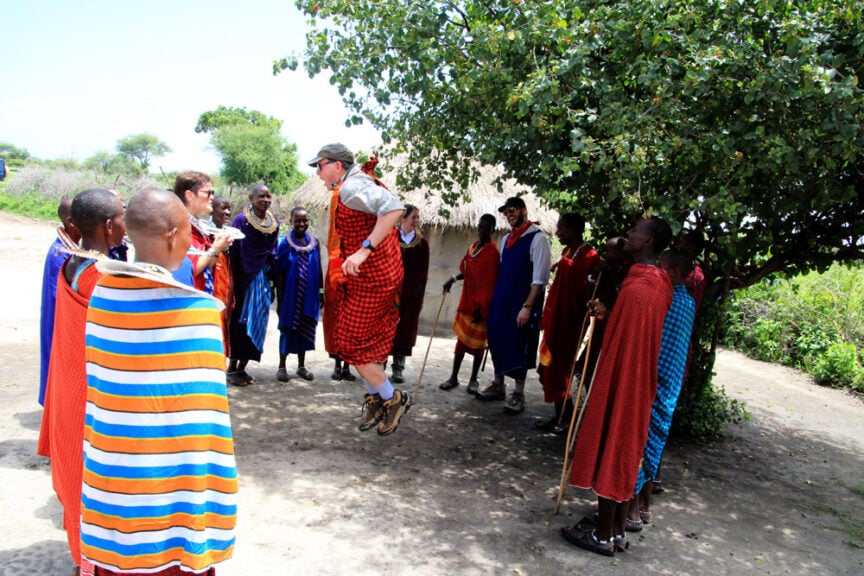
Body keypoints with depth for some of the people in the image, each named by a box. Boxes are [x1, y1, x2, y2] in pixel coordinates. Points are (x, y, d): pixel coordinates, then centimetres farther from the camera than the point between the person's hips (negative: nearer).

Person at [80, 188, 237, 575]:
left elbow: (96, 388, 4)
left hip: (109, 475, 5)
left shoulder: (102, 291, -5)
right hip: (167, 480, -5)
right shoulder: (194, 308, -21)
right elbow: (202, 408, -15)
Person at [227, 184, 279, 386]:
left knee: (257, 324, 7)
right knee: (241, 322, -2)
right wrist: (233, 281, -14)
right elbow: (233, 253, -10)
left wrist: (272, 279, 12)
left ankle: (242, 367, 18)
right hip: (245, 278, -5)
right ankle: (232, 368, 9)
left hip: (263, 278, 5)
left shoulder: (274, 222, 8)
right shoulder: (241, 220, -8)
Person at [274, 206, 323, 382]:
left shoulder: (314, 242, 2)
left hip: (309, 295, 3)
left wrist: (321, 292, 6)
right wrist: (279, 299, -6)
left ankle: (301, 366, 24)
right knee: (288, 328, 6)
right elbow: (279, 273, -5)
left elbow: (318, 270, 7)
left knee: (305, 329, 11)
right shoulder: (285, 243, -6)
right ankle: (282, 366, 18)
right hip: (290, 295, -3)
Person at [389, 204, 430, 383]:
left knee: (405, 328, 3)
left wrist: (419, 296, -4)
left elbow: (423, 272, 4)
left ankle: (398, 369, 12)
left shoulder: (422, 243, 4)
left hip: (411, 294, 1)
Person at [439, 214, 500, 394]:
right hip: (467, 301, 6)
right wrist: (454, 278, 2)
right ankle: (454, 377, 19)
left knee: (478, 342, 6)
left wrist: (482, 308, -18)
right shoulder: (473, 246, 9)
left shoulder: (492, 252, -15)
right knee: (462, 338, 11)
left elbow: (490, 283, -16)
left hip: (481, 304, -6)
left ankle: (473, 380, 19)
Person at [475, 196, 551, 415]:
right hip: (500, 301, 7)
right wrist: (495, 299, 13)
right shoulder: (506, 239, 13)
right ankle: (498, 386, 28)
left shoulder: (538, 239, -10)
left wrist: (527, 306, -20)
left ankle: (518, 395, 11)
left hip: (522, 303, -7)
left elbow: (539, 278, -15)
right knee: (497, 341, 12)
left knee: (518, 346, -2)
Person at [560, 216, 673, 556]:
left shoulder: (635, 288, -23)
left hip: (620, 384, -9)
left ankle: (603, 535, 16)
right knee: (624, 451, 16)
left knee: (609, 450, 3)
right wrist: (608, 315, 8)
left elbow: (622, 351, -22)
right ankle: (616, 530, 28)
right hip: (640, 385, 9)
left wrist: (601, 391, -16)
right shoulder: (660, 283, 6)